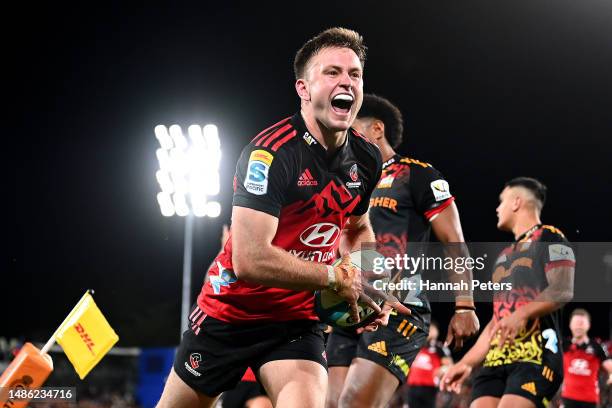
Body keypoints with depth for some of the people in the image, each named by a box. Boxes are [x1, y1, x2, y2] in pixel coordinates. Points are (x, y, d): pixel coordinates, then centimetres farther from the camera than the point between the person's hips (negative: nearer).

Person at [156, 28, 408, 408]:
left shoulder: (368, 159, -2)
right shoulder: (270, 153, -24)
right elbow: (250, 260, -31)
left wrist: (368, 283, -2)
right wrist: (338, 277, -21)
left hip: (295, 319, 4)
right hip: (231, 310, -4)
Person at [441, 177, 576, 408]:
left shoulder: (549, 238, 5)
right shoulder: (505, 255, 29)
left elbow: (563, 290, -12)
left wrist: (522, 313, -27)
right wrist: (466, 363, 23)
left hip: (536, 354, -8)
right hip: (497, 359, 8)